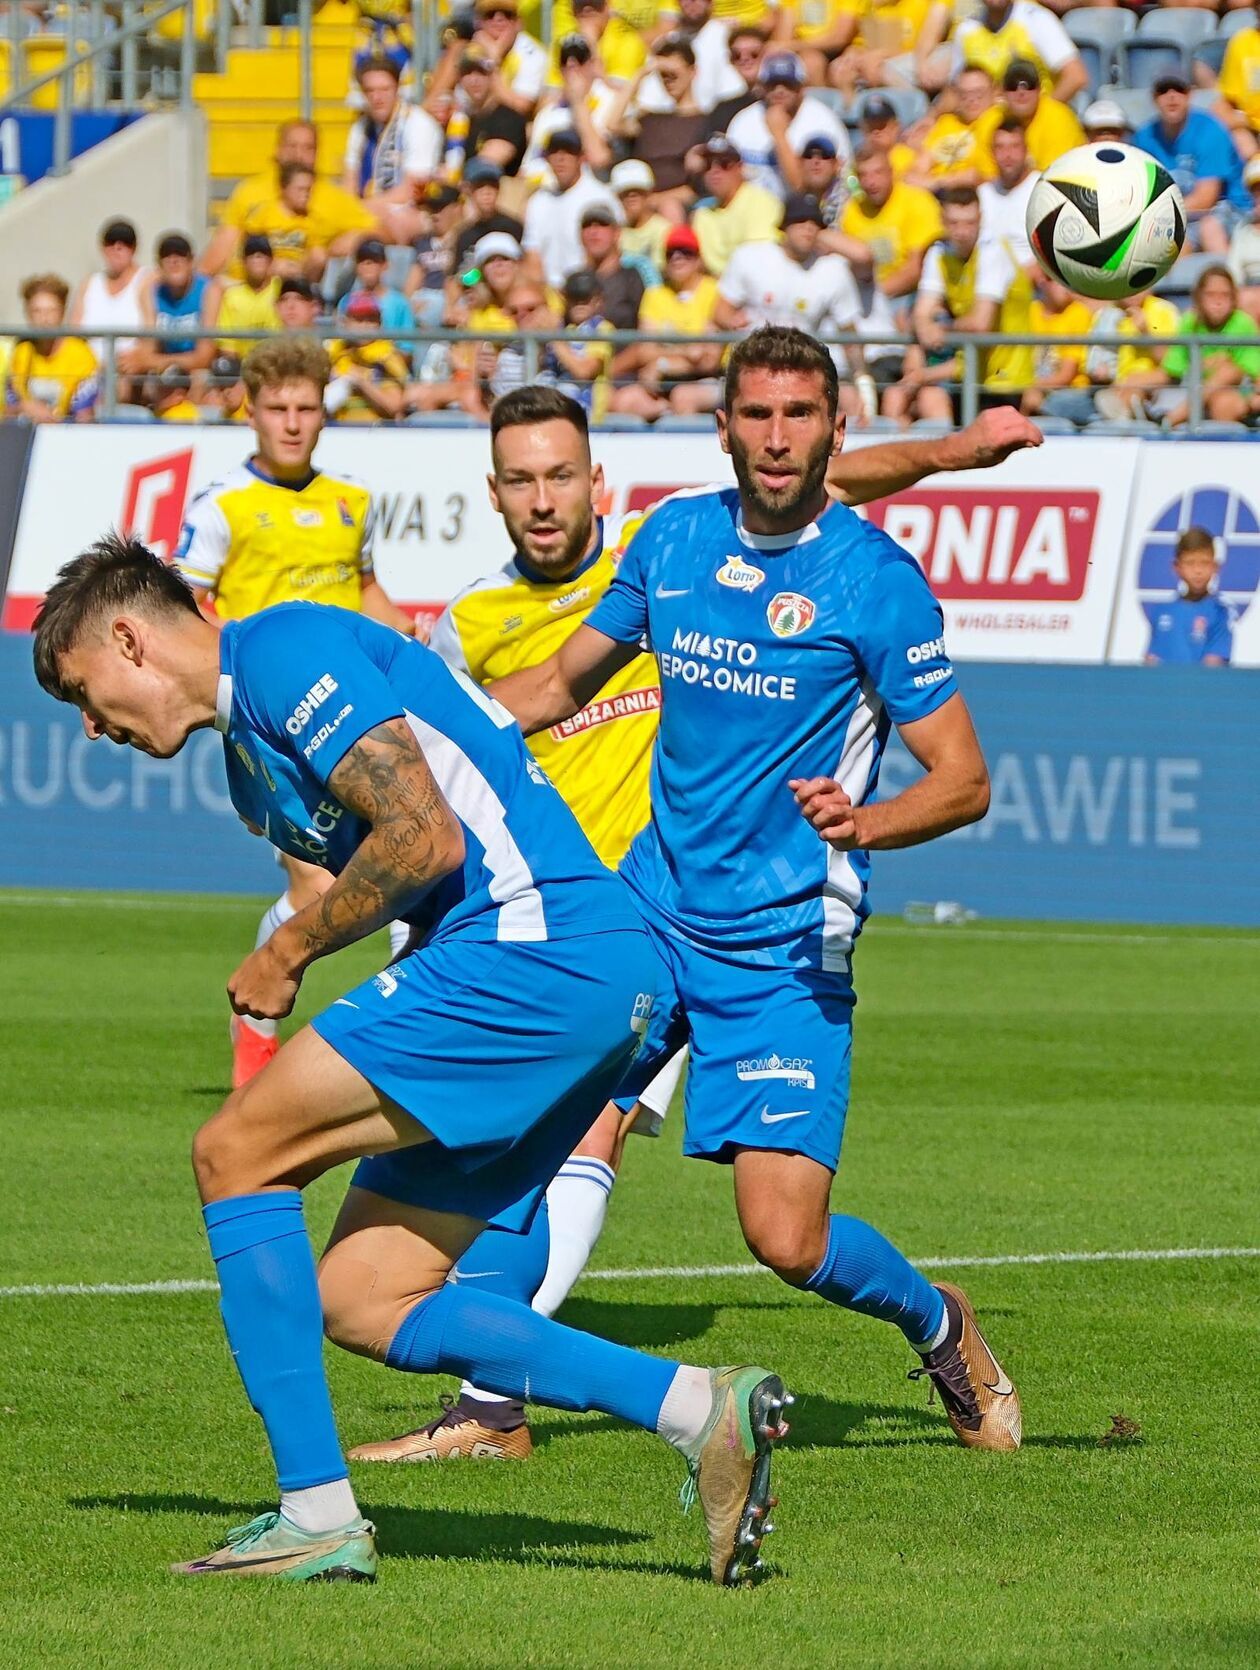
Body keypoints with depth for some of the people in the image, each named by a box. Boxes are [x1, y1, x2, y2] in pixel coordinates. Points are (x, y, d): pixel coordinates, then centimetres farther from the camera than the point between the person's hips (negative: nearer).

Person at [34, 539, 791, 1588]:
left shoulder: (286, 650, -6)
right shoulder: (249, 759, 26)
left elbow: (426, 838, -15)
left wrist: (285, 957, -4)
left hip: (533, 947, -10)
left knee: (236, 1152, -9)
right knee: (359, 1303, 5)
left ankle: (317, 1517, -9)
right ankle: (697, 1408, 1)